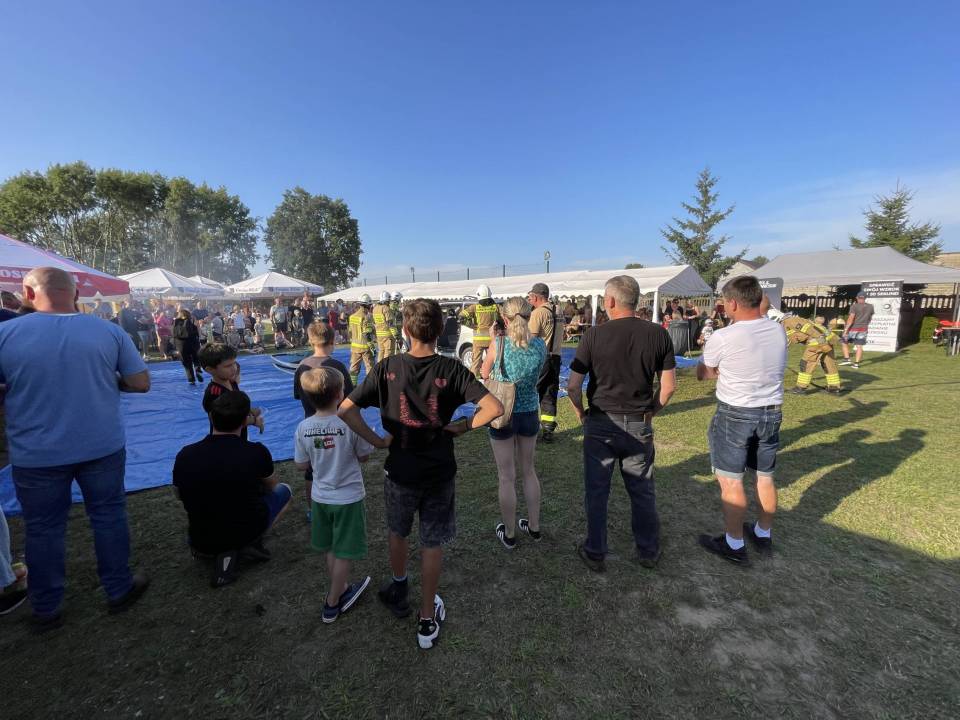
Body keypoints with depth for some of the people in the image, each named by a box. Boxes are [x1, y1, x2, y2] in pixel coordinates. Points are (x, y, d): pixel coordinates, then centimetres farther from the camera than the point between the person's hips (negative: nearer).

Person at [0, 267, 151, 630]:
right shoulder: (110, 331, -7)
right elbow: (140, 383, -4)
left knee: (44, 530, 16)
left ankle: (46, 610, 32)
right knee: (109, 517, 15)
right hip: (102, 447, 0)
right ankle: (119, 591, 29)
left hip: (36, 454, 0)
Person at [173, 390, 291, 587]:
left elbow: (180, 495, 8)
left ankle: (223, 553, 10)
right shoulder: (257, 452, -21)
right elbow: (271, 485, 2)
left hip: (202, 543, 3)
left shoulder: (185, 455, -14)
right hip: (247, 533, -3)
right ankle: (250, 545, 5)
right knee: (284, 490, 21)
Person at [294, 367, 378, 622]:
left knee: (331, 550, 24)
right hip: (348, 498, -4)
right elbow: (364, 457, -10)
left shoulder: (303, 428, -11)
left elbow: (302, 465, -1)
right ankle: (332, 604, 27)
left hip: (320, 497, 4)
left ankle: (341, 589, 41)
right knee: (343, 553, 13)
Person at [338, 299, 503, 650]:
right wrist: (463, 426, -8)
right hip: (439, 472, -1)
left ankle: (399, 592, 51)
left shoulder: (388, 367, -12)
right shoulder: (451, 369, -15)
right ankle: (427, 619, 32)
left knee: (397, 533, 27)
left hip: (400, 469, 1)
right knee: (432, 544, 17)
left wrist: (376, 440, -4)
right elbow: (494, 408, -22)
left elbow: (345, 409, -13)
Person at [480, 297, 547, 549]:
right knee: (528, 471, 22)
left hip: (503, 414, -3)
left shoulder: (499, 343, -17)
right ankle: (534, 526, 36)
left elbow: (485, 374, -1)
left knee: (507, 477, 11)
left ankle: (509, 534, 27)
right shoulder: (541, 345, -8)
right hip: (530, 413, 3)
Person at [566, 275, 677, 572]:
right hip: (640, 425, 3)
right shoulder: (658, 334, -4)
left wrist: (581, 413, 5)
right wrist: (650, 412, 14)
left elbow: (572, 386, -12)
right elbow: (669, 386, 0)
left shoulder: (594, 335, -12)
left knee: (597, 492, 13)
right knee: (642, 491, 19)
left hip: (601, 424, -2)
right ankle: (648, 551, 36)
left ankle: (595, 553, 27)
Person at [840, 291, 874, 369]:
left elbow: (851, 318, -19)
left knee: (845, 343, 13)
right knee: (859, 346, 5)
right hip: (863, 329, 5)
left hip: (852, 328, -4)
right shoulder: (870, 307, 5)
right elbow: (870, 318, 16)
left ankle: (847, 359, 3)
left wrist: (846, 330, -18)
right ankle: (856, 364, 4)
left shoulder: (854, 306, -12)